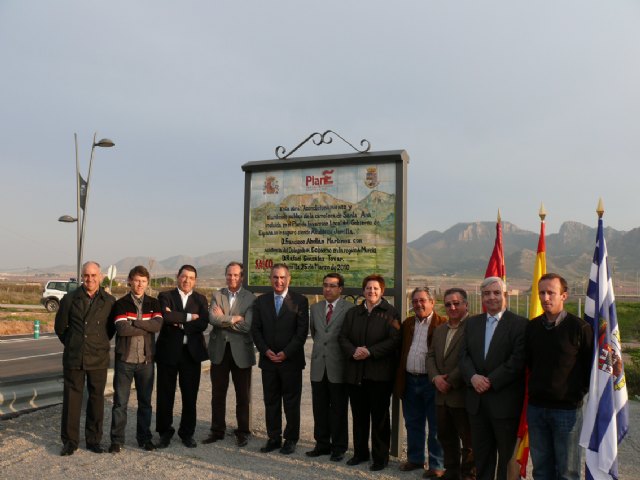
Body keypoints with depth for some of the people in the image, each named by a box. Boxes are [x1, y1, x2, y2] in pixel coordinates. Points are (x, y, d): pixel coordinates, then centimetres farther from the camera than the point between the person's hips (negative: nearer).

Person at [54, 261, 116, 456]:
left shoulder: (109, 301, 0)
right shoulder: (70, 299, 0)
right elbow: (60, 327, 10)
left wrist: (100, 344, 10)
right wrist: (71, 344, 12)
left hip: (98, 359, 0)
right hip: (73, 358, 0)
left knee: (96, 399, 7)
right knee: (71, 399, 5)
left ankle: (94, 440, 21)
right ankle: (70, 441, 19)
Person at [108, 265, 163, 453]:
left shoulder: (154, 303, 7)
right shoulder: (120, 304, 0)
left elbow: (158, 325, -11)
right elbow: (122, 328, -16)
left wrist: (134, 322, -14)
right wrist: (147, 327, -11)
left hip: (146, 359, 2)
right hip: (124, 359, -2)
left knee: (145, 401, 11)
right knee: (120, 402, 3)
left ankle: (144, 437, 23)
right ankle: (117, 439, 15)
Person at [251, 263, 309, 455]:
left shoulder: (300, 301, -4)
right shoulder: (261, 301, 7)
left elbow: (302, 331, -8)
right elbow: (255, 329, 6)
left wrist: (286, 353, -13)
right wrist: (266, 351, -8)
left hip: (291, 361, -3)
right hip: (268, 360, 3)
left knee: (291, 402, 6)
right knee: (271, 402, 11)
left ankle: (290, 439, 19)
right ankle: (273, 438, 23)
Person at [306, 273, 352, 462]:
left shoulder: (349, 309, -8)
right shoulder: (315, 308, 10)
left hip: (338, 366, -5)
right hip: (318, 365, 5)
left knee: (339, 410, 7)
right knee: (320, 408, 12)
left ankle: (339, 447, 20)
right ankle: (322, 444, 26)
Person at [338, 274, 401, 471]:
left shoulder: (390, 313, -3)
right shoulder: (353, 313, 13)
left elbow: (394, 340, -12)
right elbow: (342, 337, 8)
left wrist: (370, 352, -18)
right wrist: (353, 351, -11)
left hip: (379, 373, -4)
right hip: (355, 372, 4)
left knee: (379, 417, 4)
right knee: (359, 416, 13)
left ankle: (380, 457, 16)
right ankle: (360, 453, 27)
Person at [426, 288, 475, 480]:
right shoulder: (439, 330, 15)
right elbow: (431, 356, 13)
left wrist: (451, 382, -15)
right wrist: (435, 377, -4)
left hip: (463, 394, -8)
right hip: (442, 394, 8)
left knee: (468, 439, 6)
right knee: (445, 436, 18)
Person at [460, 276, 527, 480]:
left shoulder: (520, 324, -8)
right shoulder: (472, 322, 10)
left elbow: (517, 361, -15)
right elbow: (465, 355, 7)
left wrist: (491, 381, -16)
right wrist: (473, 377, -12)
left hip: (505, 401, -5)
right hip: (477, 400, 5)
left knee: (507, 456, 9)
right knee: (481, 455, 16)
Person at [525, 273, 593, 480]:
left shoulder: (579, 327, -10)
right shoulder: (532, 326, 4)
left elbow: (591, 366, -4)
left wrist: (578, 393, -4)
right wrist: (536, 387, 10)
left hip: (567, 408, -4)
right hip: (536, 407, 4)